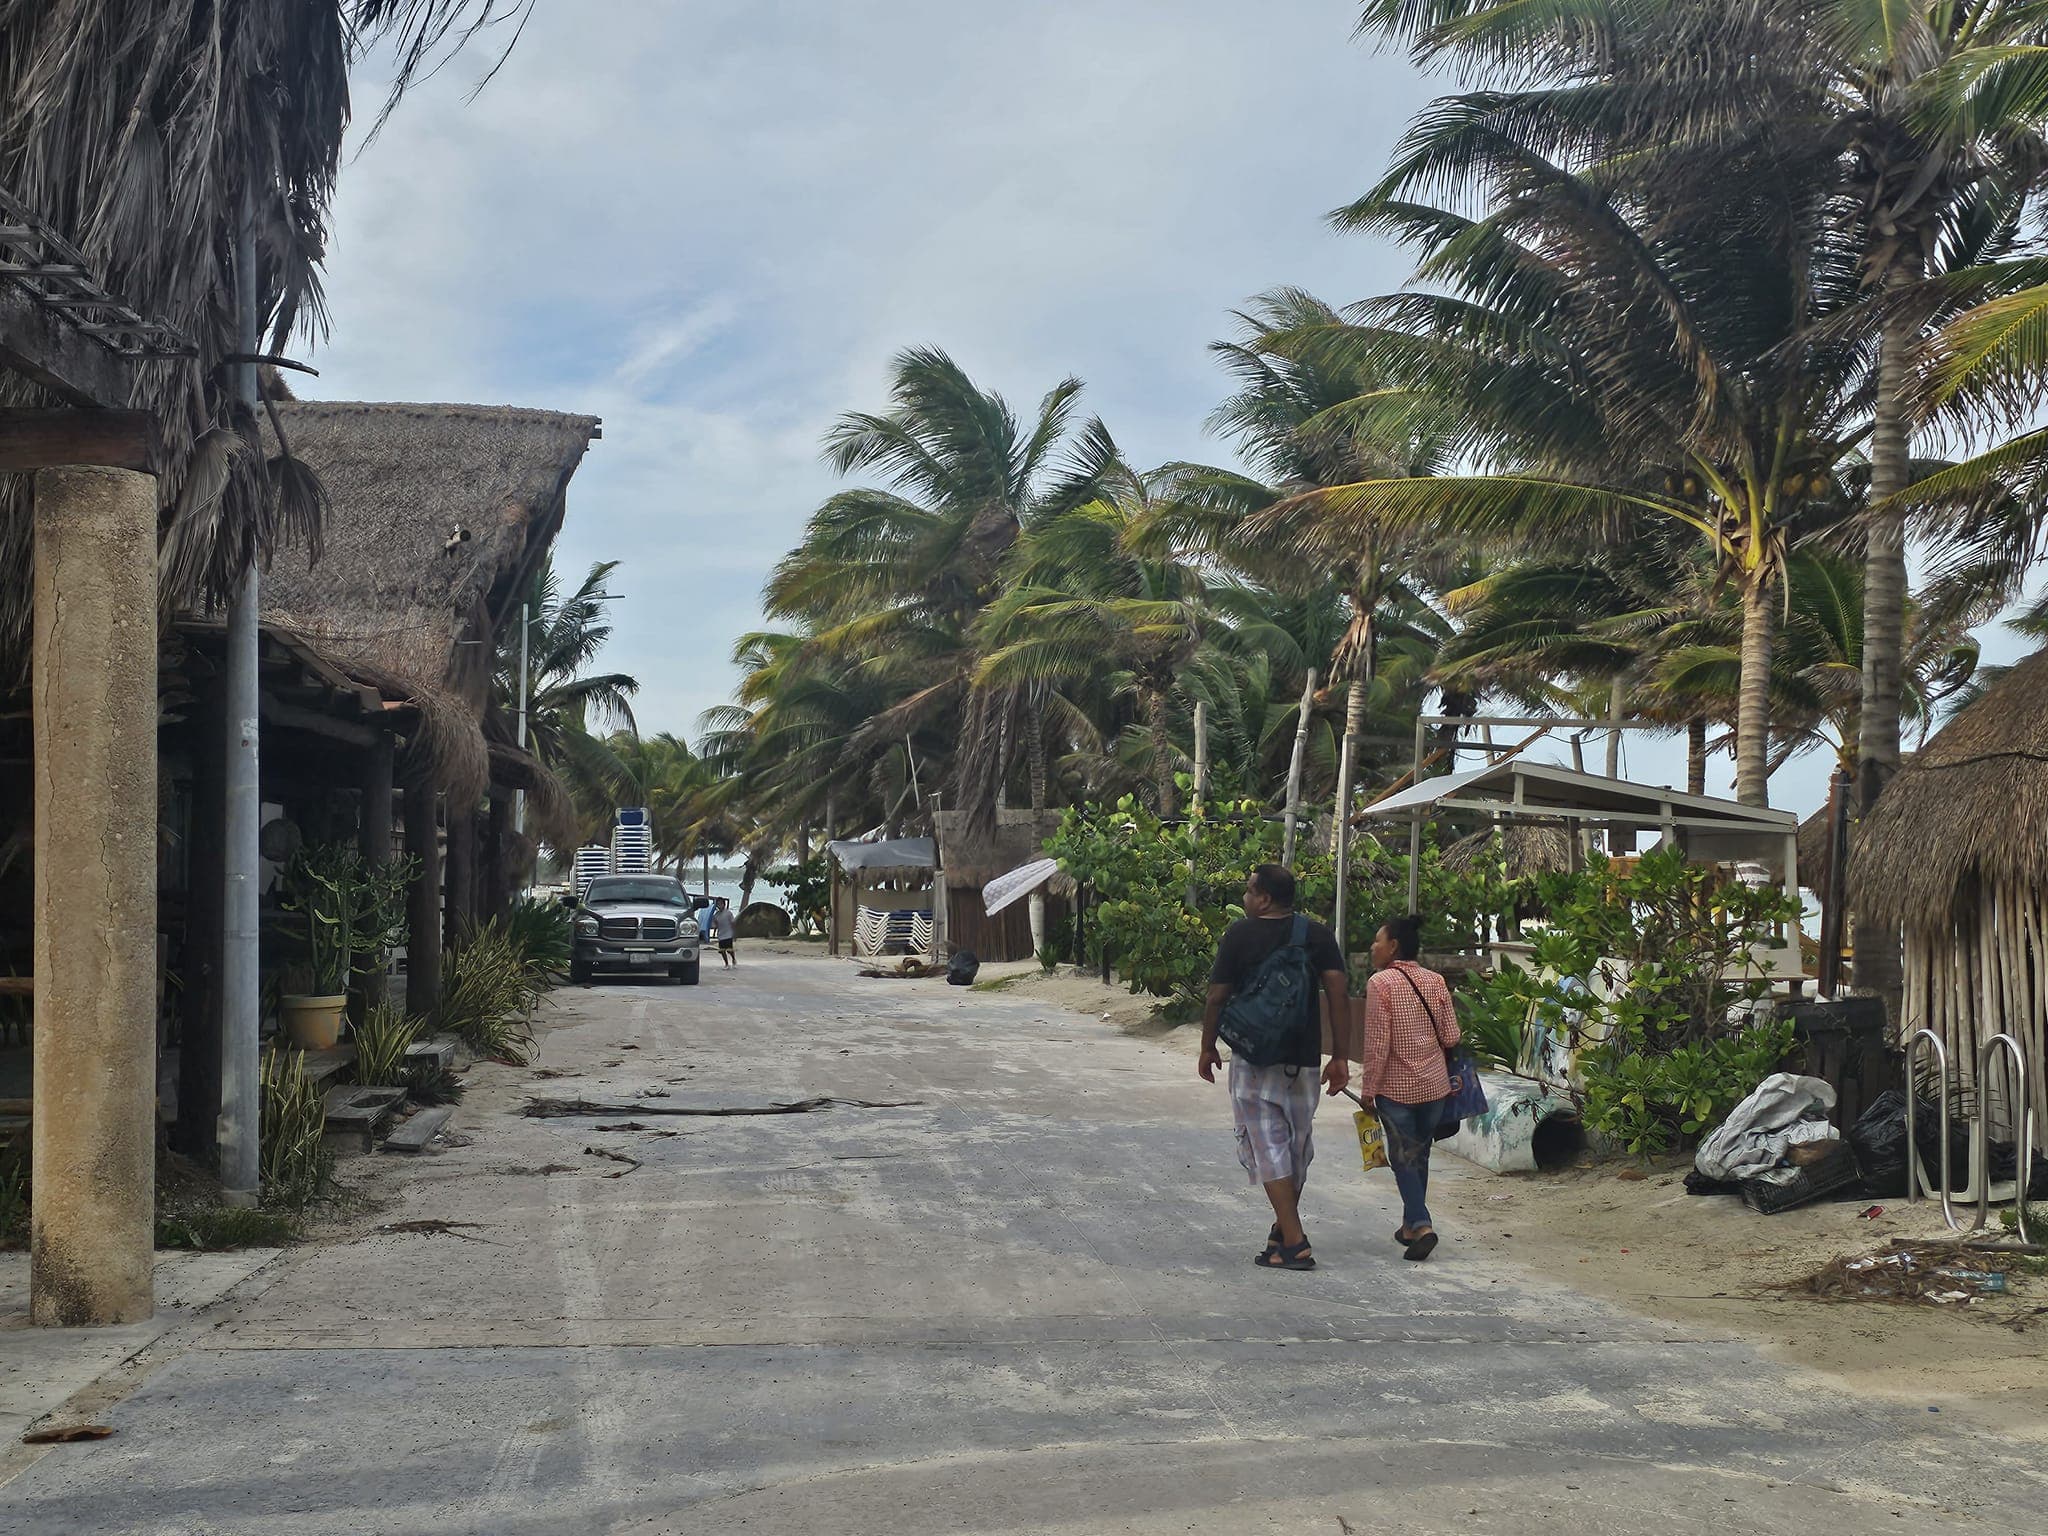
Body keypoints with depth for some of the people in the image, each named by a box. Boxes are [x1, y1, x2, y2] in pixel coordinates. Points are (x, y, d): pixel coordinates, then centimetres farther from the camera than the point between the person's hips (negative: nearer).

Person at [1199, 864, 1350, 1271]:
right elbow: (1338, 997, -4)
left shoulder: (1239, 935, -5)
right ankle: (1283, 1229, 30)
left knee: (1268, 1145, -1)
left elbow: (1217, 997, -4)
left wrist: (1208, 1048, 9)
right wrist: (1340, 1058, 0)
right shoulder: (1319, 936, 3)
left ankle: (1294, 1242, -9)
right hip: (1303, 1058, 4)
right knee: (1297, 1144, 17)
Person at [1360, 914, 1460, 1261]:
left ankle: (1421, 1224, -11)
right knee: (1420, 1155, 17)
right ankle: (1411, 1225, 26)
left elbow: (1377, 1043, -15)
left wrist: (1368, 1089, -8)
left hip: (1396, 1087, -5)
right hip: (1434, 1086, 5)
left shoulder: (1380, 982, -14)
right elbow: (1451, 1037, 1)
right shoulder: (1435, 981, 1)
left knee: (1403, 1158, 4)